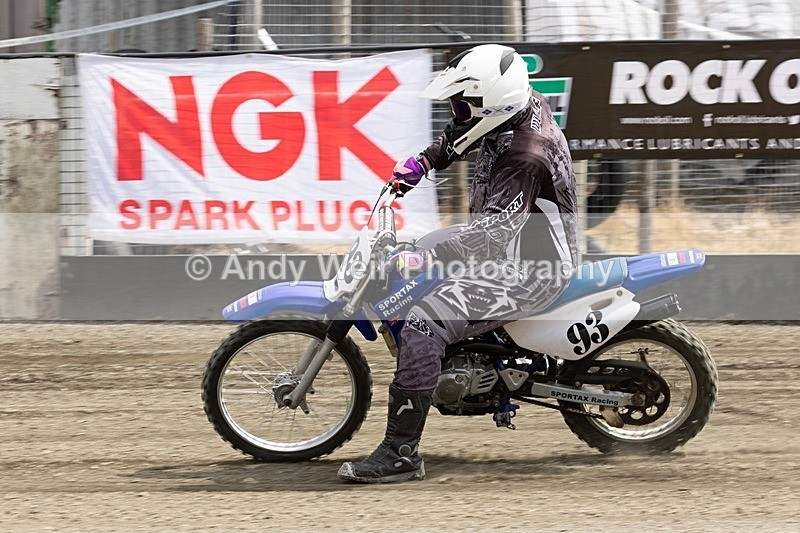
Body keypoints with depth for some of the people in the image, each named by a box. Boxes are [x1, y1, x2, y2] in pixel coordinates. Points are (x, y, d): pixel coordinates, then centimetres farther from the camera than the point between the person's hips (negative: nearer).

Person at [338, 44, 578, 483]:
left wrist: (429, 257, -47)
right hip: (513, 249, 11)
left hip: (526, 273, -11)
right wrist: (426, 160, 12)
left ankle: (401, 453, -25)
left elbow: (498, 226, -40)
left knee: (421, 325, -25)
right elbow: (461, 133, 23)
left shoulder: (525, 158, -29)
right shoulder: (523, 104, 0)